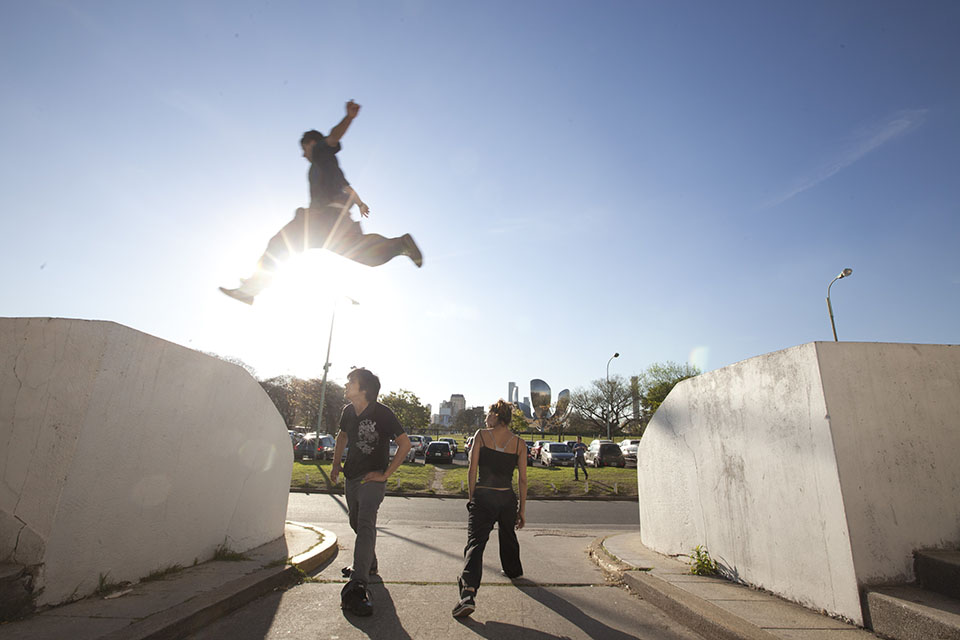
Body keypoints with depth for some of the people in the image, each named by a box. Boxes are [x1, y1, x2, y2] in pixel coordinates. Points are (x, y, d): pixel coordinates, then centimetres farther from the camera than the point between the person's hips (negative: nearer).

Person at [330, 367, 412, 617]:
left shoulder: (382, 413, -18)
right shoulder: (348, 411, 2)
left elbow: (405, 443, -15)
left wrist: (386, 474, -16)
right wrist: (336, 464, 13)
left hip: (372, 479, -7)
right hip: (351, 477, 8)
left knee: (365, 525, -20)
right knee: (356, 523, 21)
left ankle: (356, 586, -25)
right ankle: (369, 564, 43)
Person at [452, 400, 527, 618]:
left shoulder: (481, 435, -5)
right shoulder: (519, 444, 1)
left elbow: (472, 471, -6)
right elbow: (522, 480, 2)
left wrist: (472, 497, 5)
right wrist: (522, 510, 10)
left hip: (483, 497, -3)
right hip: (507, 499, 3)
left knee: (475, 543, -3)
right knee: (508, 537, 28)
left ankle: (468, 593, -19)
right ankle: (513, 570, 50)